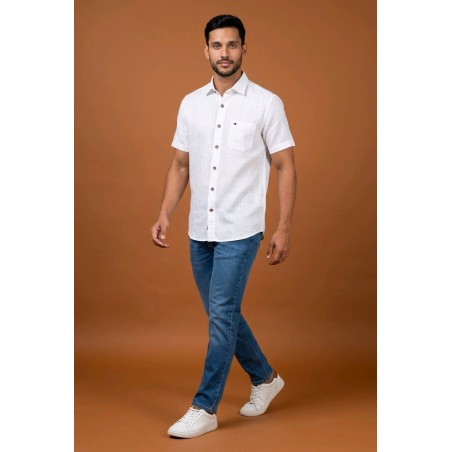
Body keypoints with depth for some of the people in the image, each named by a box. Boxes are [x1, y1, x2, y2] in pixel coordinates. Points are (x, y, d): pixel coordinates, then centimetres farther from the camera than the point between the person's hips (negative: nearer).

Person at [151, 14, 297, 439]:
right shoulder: (190, 104, 8)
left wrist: (284, 228, -10)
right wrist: (164, 215, 0)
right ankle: (265, 378, 35)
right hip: (199, 231, 6)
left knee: (221, 315, -7)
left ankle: (205, 408, 5)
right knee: (222, 314, 15)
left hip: (240, 231, -6)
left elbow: (286, 167, -5)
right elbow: (180, 165, 11)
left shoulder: (266, 103, -6)